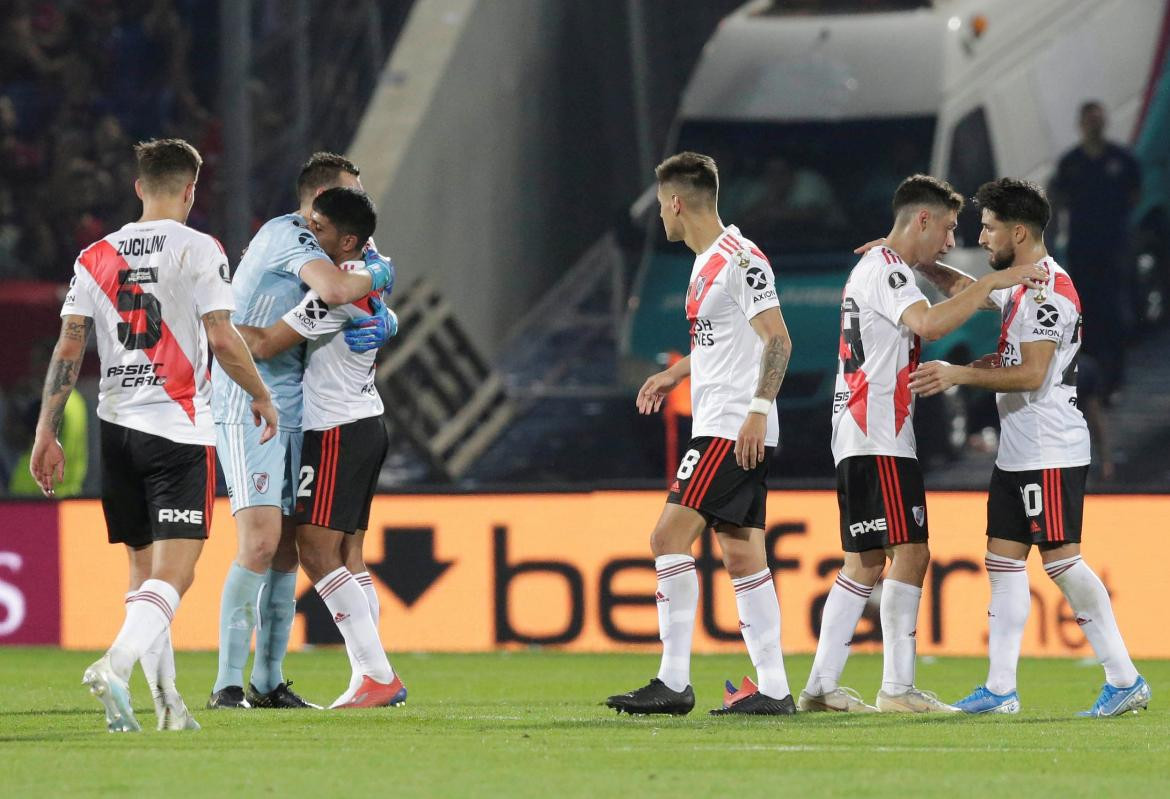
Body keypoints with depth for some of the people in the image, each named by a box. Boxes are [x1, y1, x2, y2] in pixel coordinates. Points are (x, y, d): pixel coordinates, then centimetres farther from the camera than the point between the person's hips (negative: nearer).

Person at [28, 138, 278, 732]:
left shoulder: (95, 258, 9)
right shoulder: (199, 250, -5)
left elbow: (68, 348, 4)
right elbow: (222, 338, -10)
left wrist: (46, 433, 6)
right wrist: (260, 395, 6)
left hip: (117, 427, 5)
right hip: (179, 430, -5)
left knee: (144, 571, 14)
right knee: (172, 573, -8)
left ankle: (166, 697, 13)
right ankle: (114, 666, -29)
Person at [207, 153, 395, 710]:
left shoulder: (305, 245, 20)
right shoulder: (288, 235, -10)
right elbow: (334, 290, -29)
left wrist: (380, 323, -3)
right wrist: (376, 275, -8)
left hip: (288, 411, 10)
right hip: (247, 407, -10)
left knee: (286, 550, 7)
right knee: (260, 540, -17)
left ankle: (268, 682, 13)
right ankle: (228, 683, -14)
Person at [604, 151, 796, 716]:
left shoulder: (741, 260, -13)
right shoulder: (706, 262, 17)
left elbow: (777, 339, -18)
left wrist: (758, 410, -25)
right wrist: (677, 373, 31)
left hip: (734, 430, -10)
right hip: (718, 429, 10)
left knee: (670, 537, -13)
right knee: (742, 556, 7)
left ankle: (674, 683, -14)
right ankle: (773, 689, 6)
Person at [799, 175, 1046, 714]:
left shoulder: (873, 267, 23)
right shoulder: (885, 269, -10)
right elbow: (929, 324, -28)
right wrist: (993, 283, -22)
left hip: (858, 436, 11)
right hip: (878, 434, -11)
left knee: (865, 563, 10)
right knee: (910, 552, -12)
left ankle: (821, 685, 9)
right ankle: (897, 687, -14)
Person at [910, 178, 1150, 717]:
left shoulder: (1049, 288, -15)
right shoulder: (1022, 285, 15)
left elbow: (1032, 374, -21)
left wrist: (960, 375, -19)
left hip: (1050, 451, -10)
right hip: (1018, 450, 10)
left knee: (1060, 559, -10)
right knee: (1003, 559, 7)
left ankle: (1124, 679, -6)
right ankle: (1000, 689, 7)